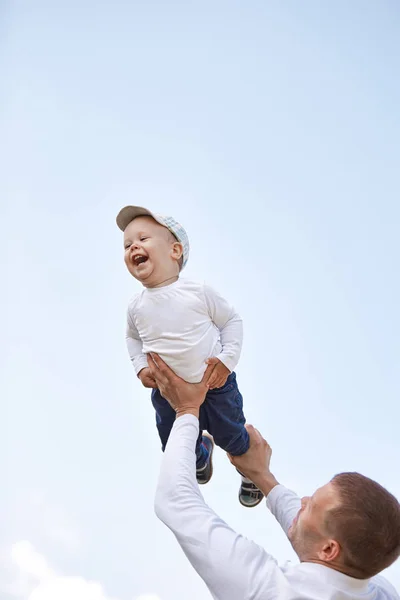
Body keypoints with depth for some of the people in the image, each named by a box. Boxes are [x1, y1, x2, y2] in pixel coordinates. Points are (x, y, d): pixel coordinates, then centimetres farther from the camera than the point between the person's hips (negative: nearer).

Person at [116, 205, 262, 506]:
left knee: (233, 438, 16)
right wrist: (140, 368, -2)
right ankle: (202, 453, 56)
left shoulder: (199, 292, -18)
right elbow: (133, 337, 13)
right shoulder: (137, 306, -8)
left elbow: (232, 319, -6)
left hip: (215, 385, -3)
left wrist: (227, 360, -14)